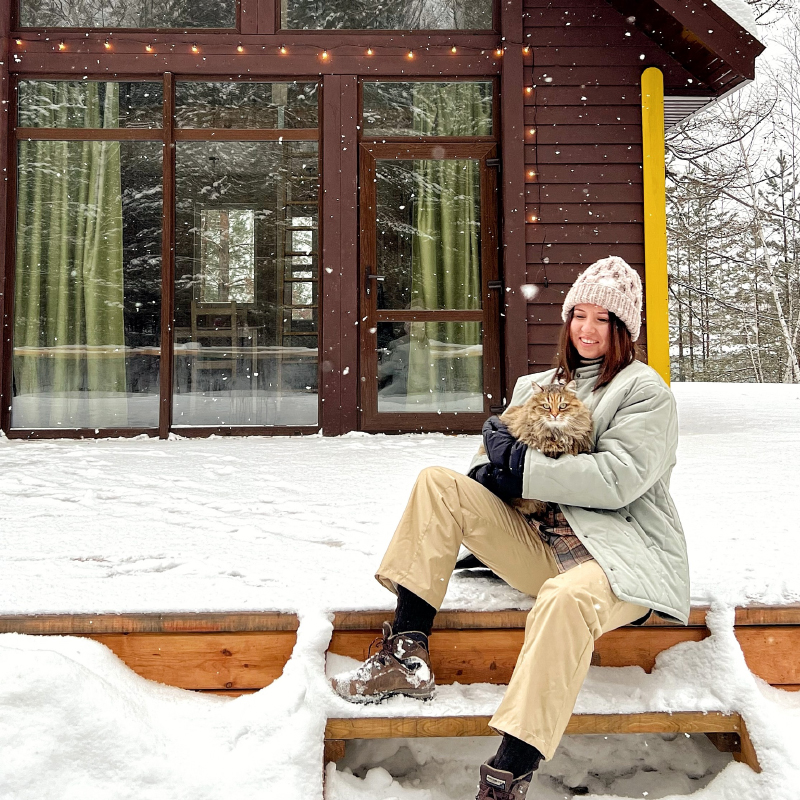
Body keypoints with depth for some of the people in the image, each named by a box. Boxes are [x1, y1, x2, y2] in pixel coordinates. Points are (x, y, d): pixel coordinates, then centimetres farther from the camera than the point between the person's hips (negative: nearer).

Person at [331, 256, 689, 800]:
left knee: (566, 597, -41)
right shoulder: (538, 386, 20)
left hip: (620, 555, -6)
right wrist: (496, 463, -8)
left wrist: (520, 465, -14)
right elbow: (497, 462, 19)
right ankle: (407, 654, -15)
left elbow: (617, 479, -15)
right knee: (438, 483, -8)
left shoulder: (645, 392, 1)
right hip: (541, 545, 6)